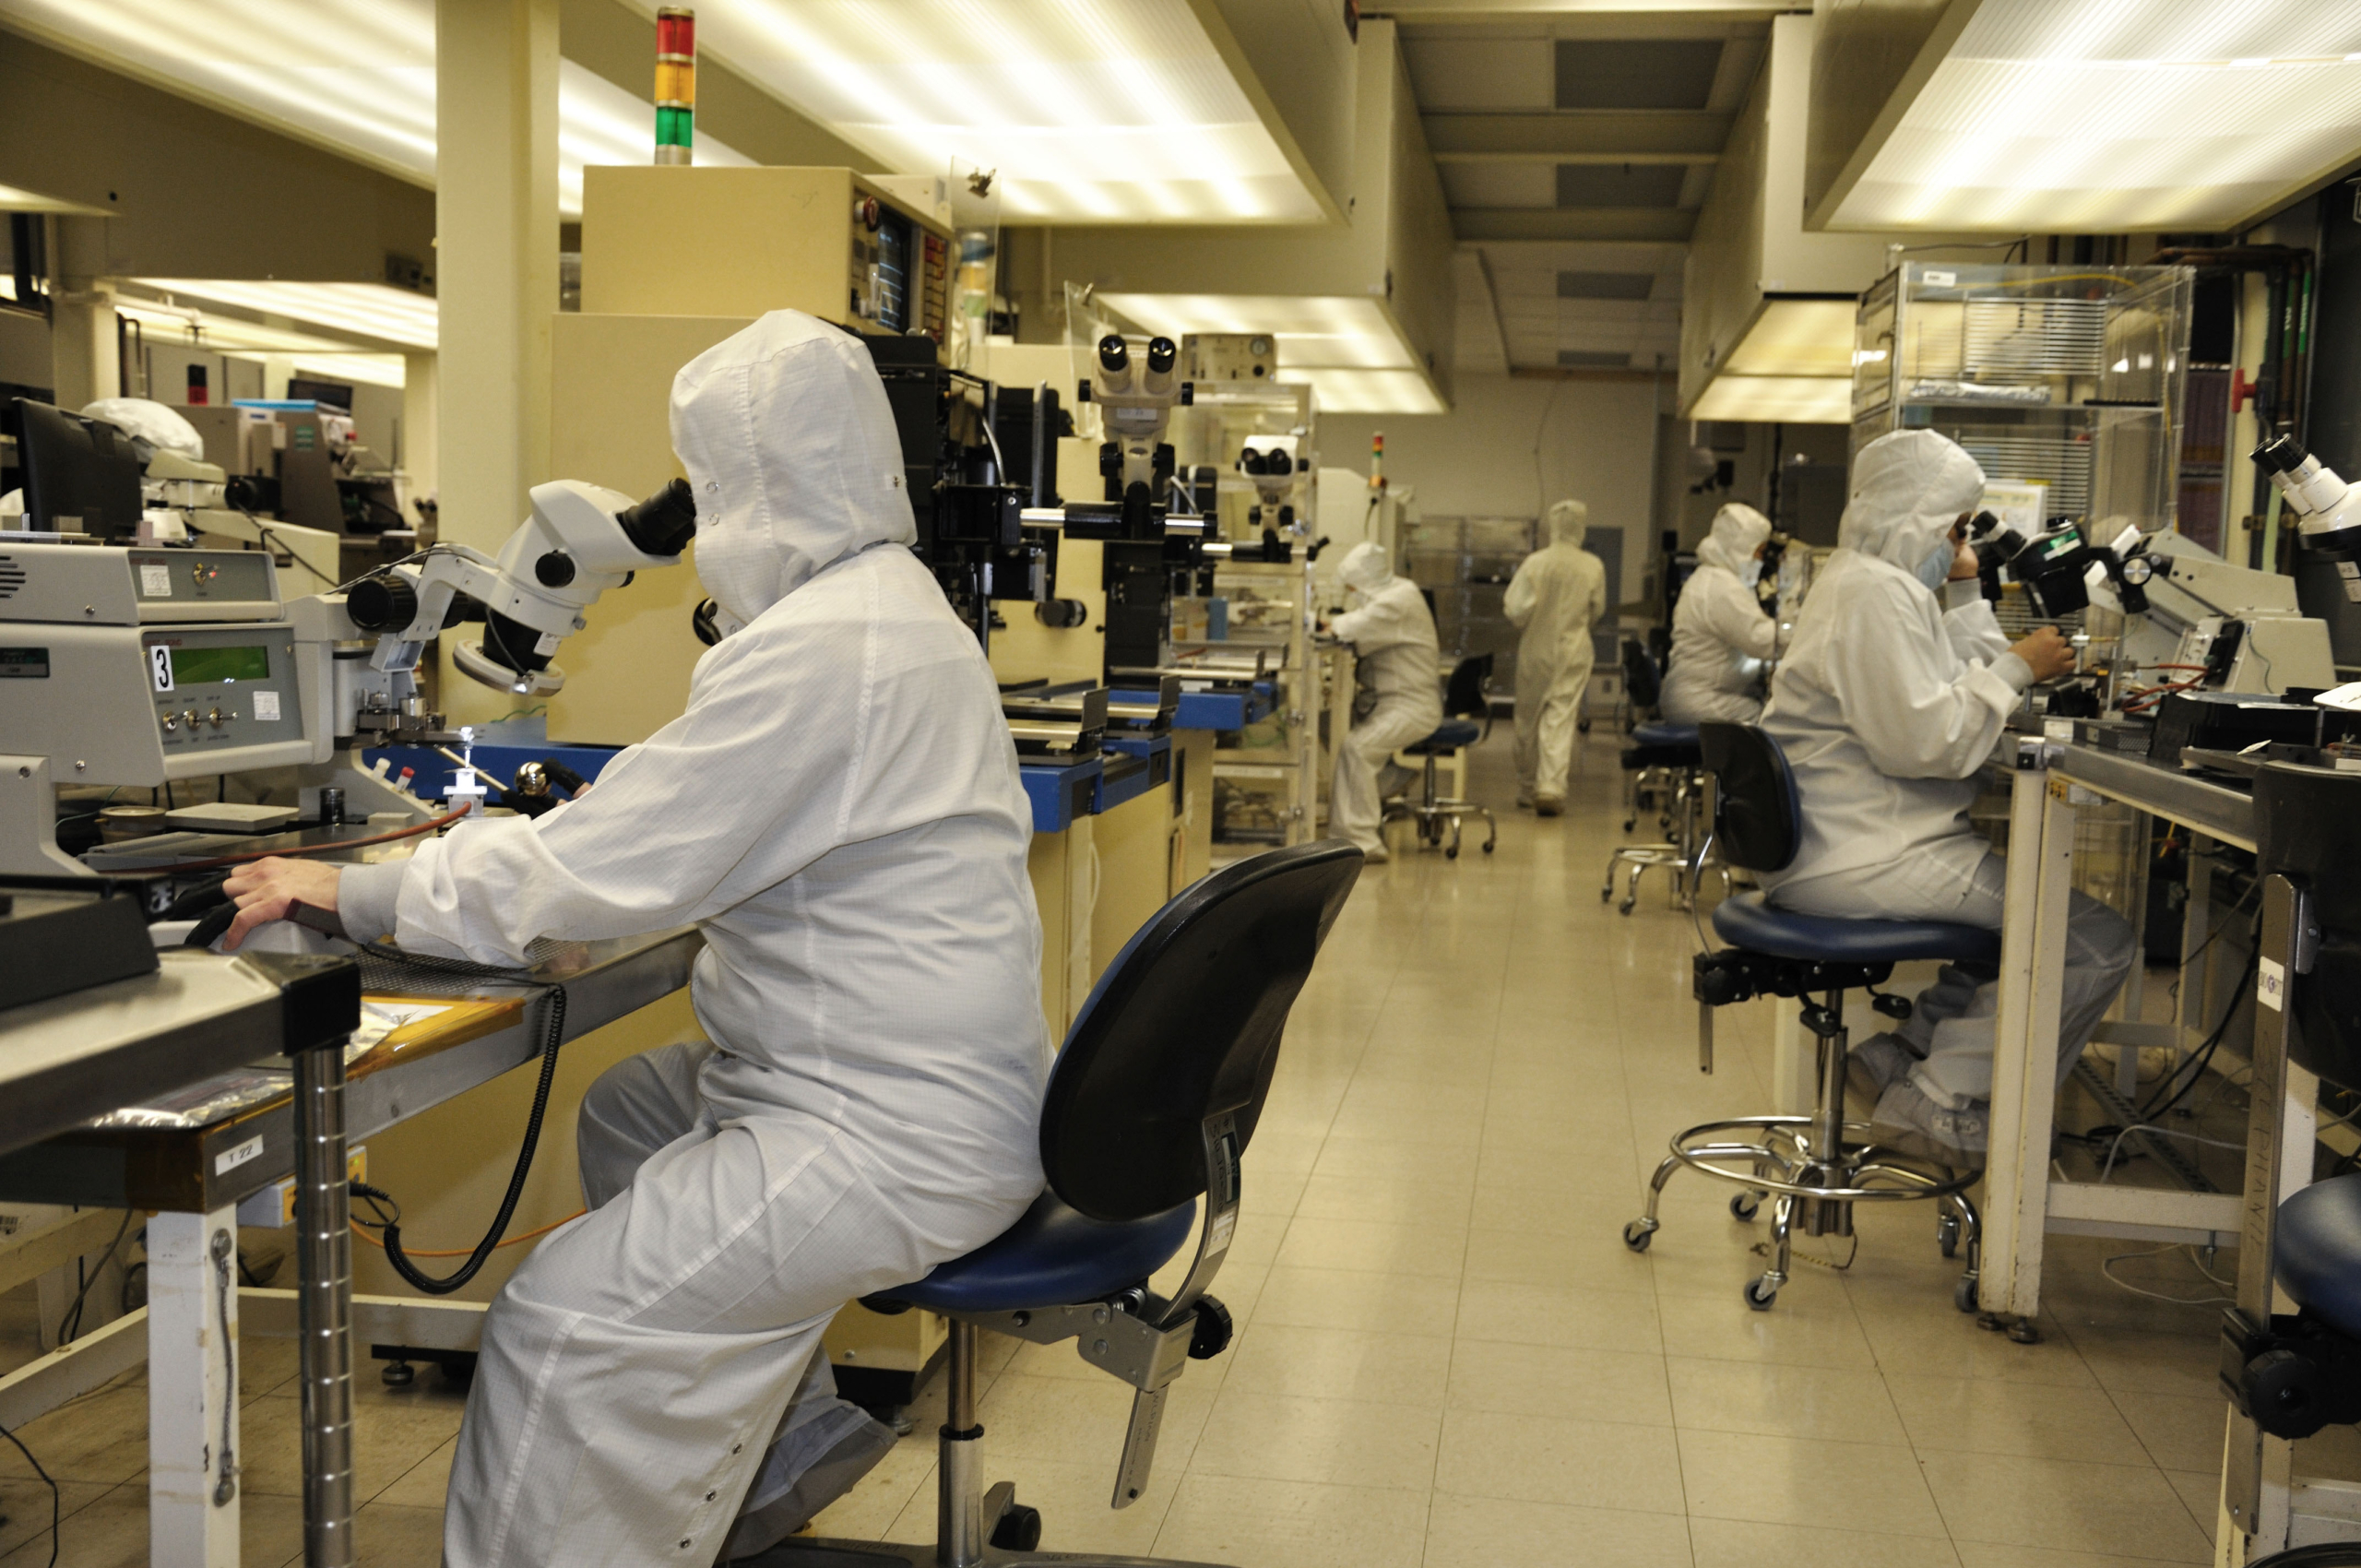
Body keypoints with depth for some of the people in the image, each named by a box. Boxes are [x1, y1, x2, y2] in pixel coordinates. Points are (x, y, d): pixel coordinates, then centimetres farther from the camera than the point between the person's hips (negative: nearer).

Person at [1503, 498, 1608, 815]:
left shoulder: (1534, 563, -13)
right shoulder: (1593, 567, -5)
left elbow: (1517, 610, -15)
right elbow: (1597, 610, 6)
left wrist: (1514, 617, 7)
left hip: (1536, 649, -1)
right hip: (1574, 651, 1)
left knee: (1529, 720, 12)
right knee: (1560, 720, 0)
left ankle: (1528, 788, 22)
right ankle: (1551, 786, -14)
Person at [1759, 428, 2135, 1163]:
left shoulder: (1880, 582, 20)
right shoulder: (1876, 593, -15)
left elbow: (1948, 695, 20)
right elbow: (1926, 739, -22)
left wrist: (1965, 593, 15)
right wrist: (2017, 667, -14)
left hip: (1848, 845, 11)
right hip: (1860, 856, -11)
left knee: (2037, 902, 23)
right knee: (2096, 940, -12)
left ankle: (1907, 1049, 15)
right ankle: (1943, 1102, -8)